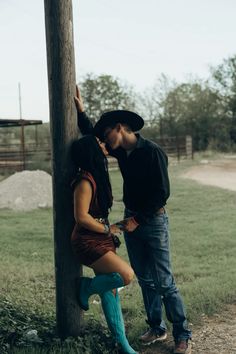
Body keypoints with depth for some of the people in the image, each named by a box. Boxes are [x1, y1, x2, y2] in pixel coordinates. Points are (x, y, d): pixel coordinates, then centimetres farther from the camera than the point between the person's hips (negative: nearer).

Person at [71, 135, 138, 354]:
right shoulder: (85, 181, -19)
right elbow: (81, 217, -21)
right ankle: (87, 287, 4)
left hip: (103, 240, 9)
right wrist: (107, 229, -10)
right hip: (88, 243, -9)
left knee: (111, 289, 8)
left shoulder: (98, 176, 9)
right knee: (126, 275, -21)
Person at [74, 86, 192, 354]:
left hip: (153, 221, -7)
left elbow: (162, 192, -18)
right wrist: (80, 111, 12)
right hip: (132, 221, 7)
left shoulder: (152, 152, -16)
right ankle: (156, 329, 24)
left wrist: (138, 219, -17)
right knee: (145, 280, 12)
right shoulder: (122, 152, 6)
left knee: (164, 282, -5)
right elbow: (92, 136, 21)